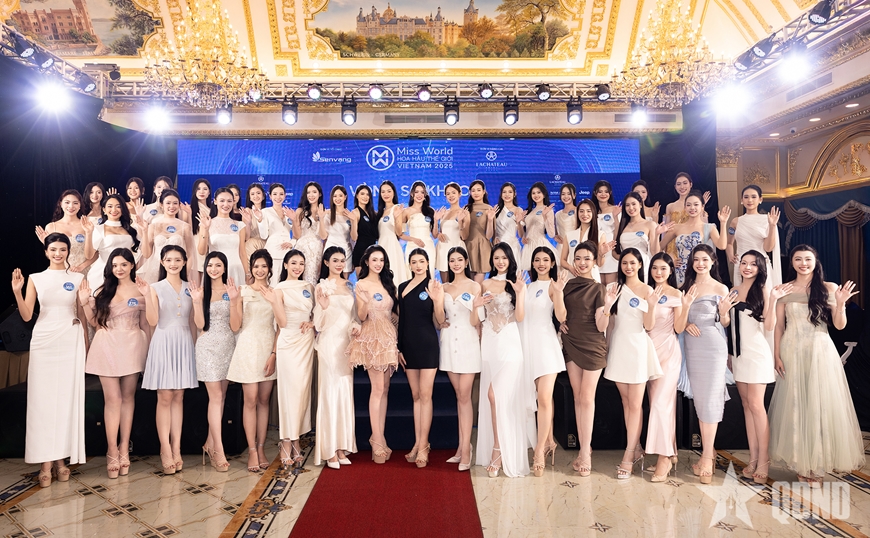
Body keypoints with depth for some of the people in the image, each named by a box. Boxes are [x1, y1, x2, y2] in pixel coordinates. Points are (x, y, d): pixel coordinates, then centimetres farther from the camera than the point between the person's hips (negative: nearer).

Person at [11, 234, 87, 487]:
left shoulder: (78, 278, 6)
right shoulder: (35, 279, 6)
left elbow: (82, 314, 9)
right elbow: (27, 316, 2)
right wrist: (17, 292, -12)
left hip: (70, 342, 0)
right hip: (43, 341, 0)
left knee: (67, 398, 1)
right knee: (42, 399, 0)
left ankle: (61, 458, 10)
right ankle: (45, 461, 5)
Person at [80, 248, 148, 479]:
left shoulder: (141, 291, 3)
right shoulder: (104, 290, 10)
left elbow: (145, 324, 5)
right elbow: (95, 322, 7)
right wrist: (85, 303, -3)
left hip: (131, 346, -1)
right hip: (107, 347, 1)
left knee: (127, 397, 6)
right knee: (112, 398, -1)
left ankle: (124, 450, 14)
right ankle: (113, 453, 5)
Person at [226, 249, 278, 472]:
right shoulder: (243, 291, 3)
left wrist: (274, 354, -6)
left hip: (269, 348, 2)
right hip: (248, 347, -2)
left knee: (264, 400, 7)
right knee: (251, 400, -3)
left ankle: (261, 448, 15)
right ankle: (251, 450, 4)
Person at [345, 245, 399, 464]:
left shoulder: (387, 283, 15)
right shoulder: (361, 284, -1)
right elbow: (361, 317, -5)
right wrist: (365, 302, -24)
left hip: (389, 337, 6)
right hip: (372, 337, -6)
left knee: (385, 388, 5)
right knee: (378, 388, -10)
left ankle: (379, 437, 11)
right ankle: (378, 442, -5)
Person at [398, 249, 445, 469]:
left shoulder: (433, 286, -4)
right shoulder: (402, 287, 9)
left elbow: (440, 321, -7)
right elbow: (401, 319, 12)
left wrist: (437, 300, -24)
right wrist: (398, 346, 8)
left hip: (427, 344, -5)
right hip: (408, 345, 5)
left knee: (425, 395, -4)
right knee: (415, 396, 10)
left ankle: (423, 445, 4)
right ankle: (418, 443, 17)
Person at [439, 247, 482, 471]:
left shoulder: (475, 286, -3)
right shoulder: (444, 287, 11)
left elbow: (475, 322, -5)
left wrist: (475, 306, -21)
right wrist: (440, 321, -2)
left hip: (467, 342, -4)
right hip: (449, 341, 5)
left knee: (464, 396, -6)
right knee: (459, 396, 10)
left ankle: (465, 449, 0)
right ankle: (464, 444, 18)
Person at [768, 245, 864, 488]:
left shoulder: (829, 288, 3)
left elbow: (839, 325, 1)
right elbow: (779, 326, 5)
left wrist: (840, 304, -15)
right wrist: (776, 355, -2)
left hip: (821, 351, -1)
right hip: (792, 352, 1)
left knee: (820, 404, 1)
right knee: (795, 404, 5)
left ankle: (818, 463, 12)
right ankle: (801, 461, 16)